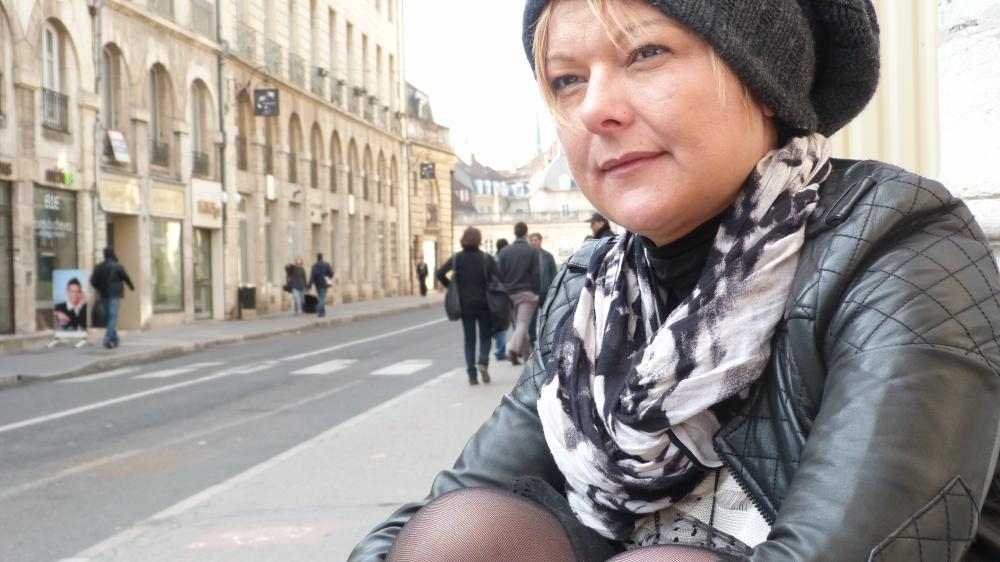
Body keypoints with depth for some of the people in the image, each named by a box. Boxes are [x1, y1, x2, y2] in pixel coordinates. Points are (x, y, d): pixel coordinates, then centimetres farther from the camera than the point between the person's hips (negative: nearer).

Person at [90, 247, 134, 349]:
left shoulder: (99, 267, 7)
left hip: (104, 296, 6)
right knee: (113, 317, -9)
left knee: (107, 317, 14)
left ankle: (114, 339, 19)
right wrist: (132, 287, 18)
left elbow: (93, 281, 4)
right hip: (115, 295, -6)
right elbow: (126, 278, 0)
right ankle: (108, 339, -22)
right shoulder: (118, 267, -7)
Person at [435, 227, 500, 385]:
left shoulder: (457, 258, -1)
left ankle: (472, 375, 3)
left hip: (465, 303, 1)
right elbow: (498, 277, -16)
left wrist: (451, 286, 4)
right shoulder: (486, 258, -6)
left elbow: (439, 273, -8)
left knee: (469, 339, 9)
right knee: (485, 336, 13)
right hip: (483, 303, -1)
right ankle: (483, 362, -13)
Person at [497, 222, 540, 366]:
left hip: (510, 293, 4)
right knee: (523, 323, -6)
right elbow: (536, 274, -9)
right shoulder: (532, 251, -4)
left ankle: (526, 352, 20)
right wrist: (537, 292, -4)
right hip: (527, 292, -4)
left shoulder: (504, 251, 5)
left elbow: (500, 274, 5)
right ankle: (512, 348, -26)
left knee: (518, 323, 15)